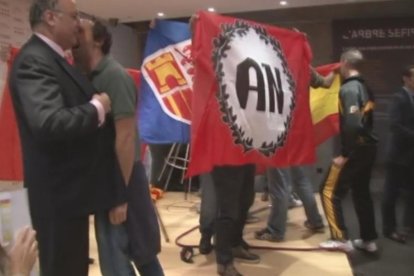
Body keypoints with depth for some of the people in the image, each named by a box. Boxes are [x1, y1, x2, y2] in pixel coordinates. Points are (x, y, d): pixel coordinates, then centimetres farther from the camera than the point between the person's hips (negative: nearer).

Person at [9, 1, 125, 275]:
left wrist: (96, 106, 4)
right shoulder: (33, 61, -18)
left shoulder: (52, 59, 14)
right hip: (59, 193, -10)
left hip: (69, 188, 10)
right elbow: (50, 123, -32)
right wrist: (97, 108, -19)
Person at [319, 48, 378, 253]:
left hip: (356, 149, -9)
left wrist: (344, 155, -21)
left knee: (330, 191, -1)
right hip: (368, 147, 9)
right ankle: (369, 240, 23)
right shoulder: (364, 87, 12)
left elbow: (352, 124, -26)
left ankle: (341, 239, 2)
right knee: (362, 193, 17)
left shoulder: (348, 89, -16)